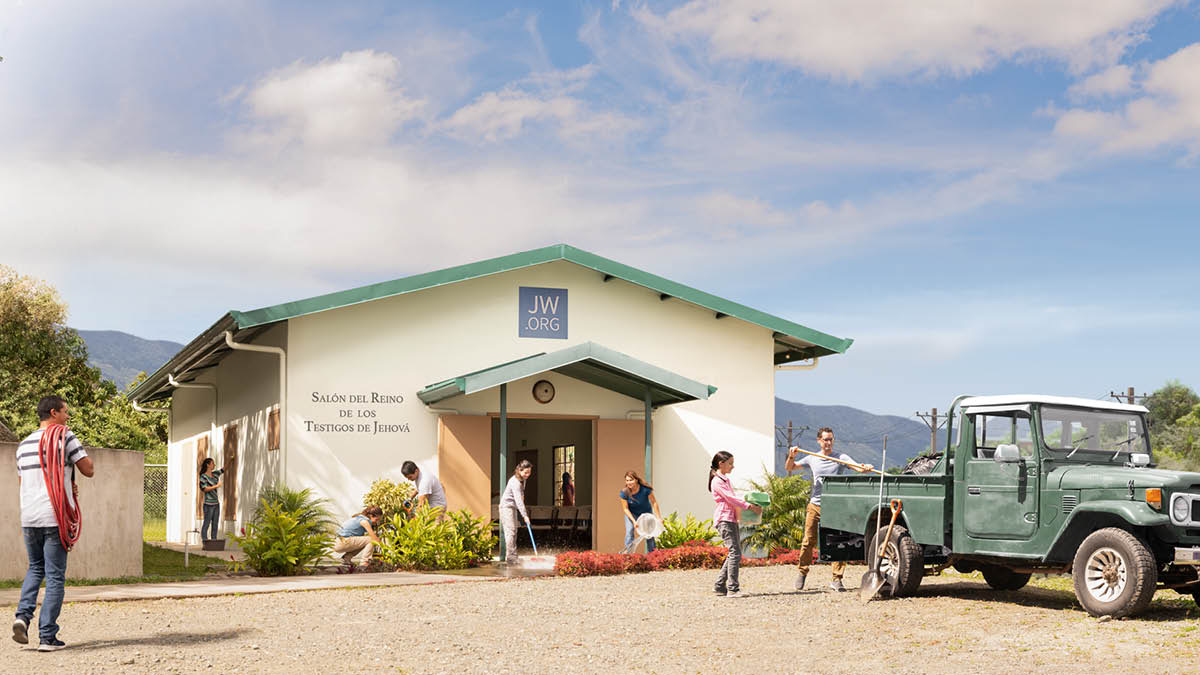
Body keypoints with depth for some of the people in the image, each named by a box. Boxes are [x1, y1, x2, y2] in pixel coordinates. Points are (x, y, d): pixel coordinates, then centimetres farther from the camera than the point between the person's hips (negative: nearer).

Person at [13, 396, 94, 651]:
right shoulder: (64, 436, -5)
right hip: (55, 517, -5)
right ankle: (47, 636, 0)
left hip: (29, 517, 6)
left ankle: (23, 614, 1)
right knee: (55, 576, 0)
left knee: (35, 568, 22)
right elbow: (89, 470, -7)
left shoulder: (23, 445, 15)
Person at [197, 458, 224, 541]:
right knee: (206, 524, -4)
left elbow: (224, 469, 21)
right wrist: (216, 486, -16)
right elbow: (204, 489, -16)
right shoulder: (203, 476, -8)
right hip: (208, 504, -7)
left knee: (215, 524, 7)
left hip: (216, 503, 7)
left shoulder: (215, 474, 12)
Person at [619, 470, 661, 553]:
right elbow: (625, 509, -17)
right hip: (631, 514, 0)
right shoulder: (624, 493, -26)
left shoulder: (645, 489, -28)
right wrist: (634, 521, -26)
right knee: (629, 531, -18)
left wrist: (659, 518, -15)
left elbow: (654, 502, -16)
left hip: (646, 512, 0)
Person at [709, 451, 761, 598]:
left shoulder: (726, 479, 21)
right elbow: (730, 498, -18)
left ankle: (719, 586, 14)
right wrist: (749, 506, -21)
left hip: (732, 519, 10)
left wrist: (751, 506, 11)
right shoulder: (717, 481, -9)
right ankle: (733, 589, -15)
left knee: (735, 553, 9)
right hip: (724, 519, -10)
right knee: (735, 552, -15)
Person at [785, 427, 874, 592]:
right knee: (809, 542, 3)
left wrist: (865, 468, -35)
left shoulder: (841, 458, 2)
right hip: (815, 506, 2)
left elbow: (858, 467, -12)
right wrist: (791, 456, -3)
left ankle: (837, 579, -3)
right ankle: (802, 572, 20)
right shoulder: (812, 459, 10)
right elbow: (789, 468, 17)